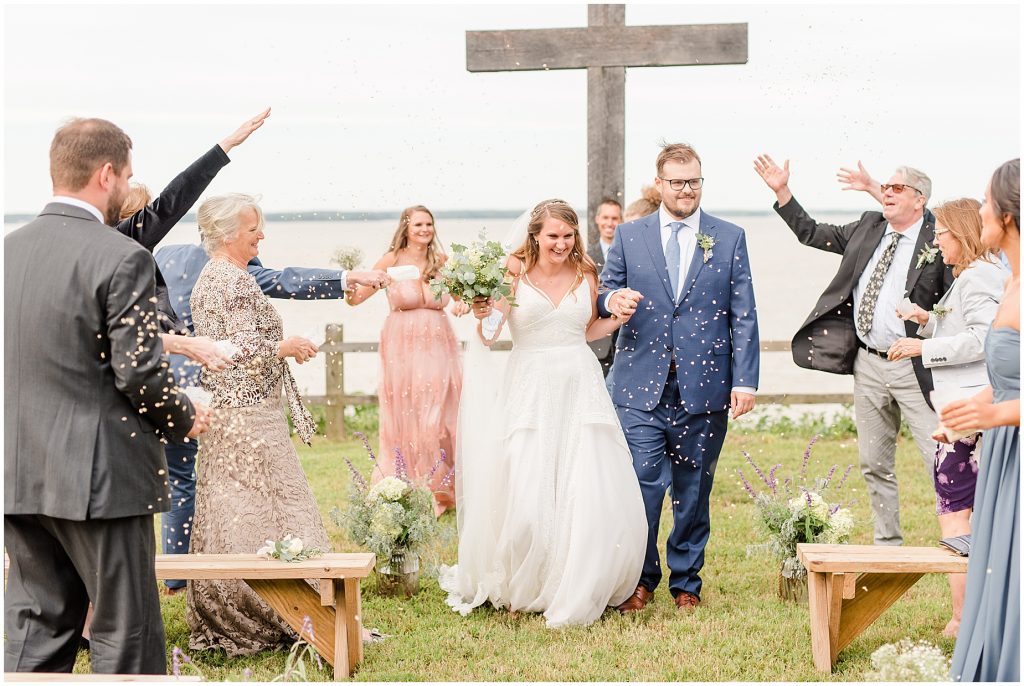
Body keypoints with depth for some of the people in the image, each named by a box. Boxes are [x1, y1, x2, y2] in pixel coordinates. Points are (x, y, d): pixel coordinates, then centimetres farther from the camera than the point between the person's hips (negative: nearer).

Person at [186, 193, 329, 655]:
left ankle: (220, 613, 16)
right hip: (249, 413, -10)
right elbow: (246, 351, -21)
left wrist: (281, 347, 19)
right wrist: (287, 346, -7)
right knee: (264, 509, -5)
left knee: (228, 507, 11)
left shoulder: (208, 278, 16)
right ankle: (265, 618, -2)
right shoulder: (236, 282, -16)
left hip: (222, 408, 10)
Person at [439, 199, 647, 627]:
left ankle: (578, 590, 15)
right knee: (526, 498, -6)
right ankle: (522, 590, 16)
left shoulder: (586, 275, 7)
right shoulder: (515, 274, -3)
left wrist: (620, 319, 5)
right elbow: (489, 335, -10)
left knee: (589, 496, -2)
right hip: (530, 391, -3)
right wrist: (482, 314, -31)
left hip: (580, 387, 3)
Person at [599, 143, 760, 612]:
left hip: (703, 389, 0)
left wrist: (745, 381, -4)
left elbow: (744, 317, 4)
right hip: (641, 385, 0)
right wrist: (611, 300, -13)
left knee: (693, 490, 8)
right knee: (641, 484, -7)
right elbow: (605, 291, 13)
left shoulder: (730, 238, 6)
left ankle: (686, 583, 21)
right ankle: (641, 580, 10)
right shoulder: (629, 236, 8)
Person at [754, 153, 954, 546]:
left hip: (914, 367, -6)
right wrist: (781, 191, 16)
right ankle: (887, 545, 24)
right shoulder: (868, 227, 11)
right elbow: (812, 234, 20)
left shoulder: (938, 241, -7)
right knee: (874, 464, 13)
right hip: (868, 363, 6)